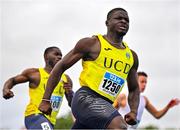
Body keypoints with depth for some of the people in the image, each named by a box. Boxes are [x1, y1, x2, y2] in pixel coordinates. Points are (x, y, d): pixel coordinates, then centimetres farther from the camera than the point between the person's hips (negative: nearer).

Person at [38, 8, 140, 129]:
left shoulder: (132, 56, 16)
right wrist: (46, 100, -2)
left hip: (105, 106, 7)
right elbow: (60, 67, 3)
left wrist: (134, 112, 6)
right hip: (86, 98, -7)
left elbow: (134, 89, 27)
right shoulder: (92, 43, 1)